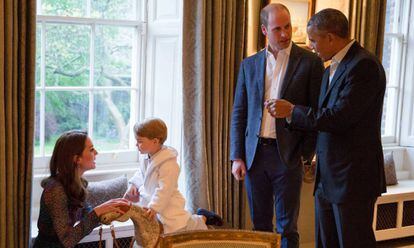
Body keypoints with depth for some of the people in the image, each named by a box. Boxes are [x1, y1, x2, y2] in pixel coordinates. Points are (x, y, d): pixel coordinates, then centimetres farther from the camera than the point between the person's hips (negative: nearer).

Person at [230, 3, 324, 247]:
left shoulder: (310, 62, -2)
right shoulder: (249, 64, 8)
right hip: (255, 154, 3)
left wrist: (306, 154, -8)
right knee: (260, 224, 13)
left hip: (288, 155, -3)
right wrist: (237, 157, 3)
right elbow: (239, 114, 9)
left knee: (287, 227, 6)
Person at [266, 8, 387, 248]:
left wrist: (291, 110, -13)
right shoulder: (332, 69, 14)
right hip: (328, 178, 9)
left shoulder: (364, 65, -16)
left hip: (353, 177, -9)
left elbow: (339, 118, -23)